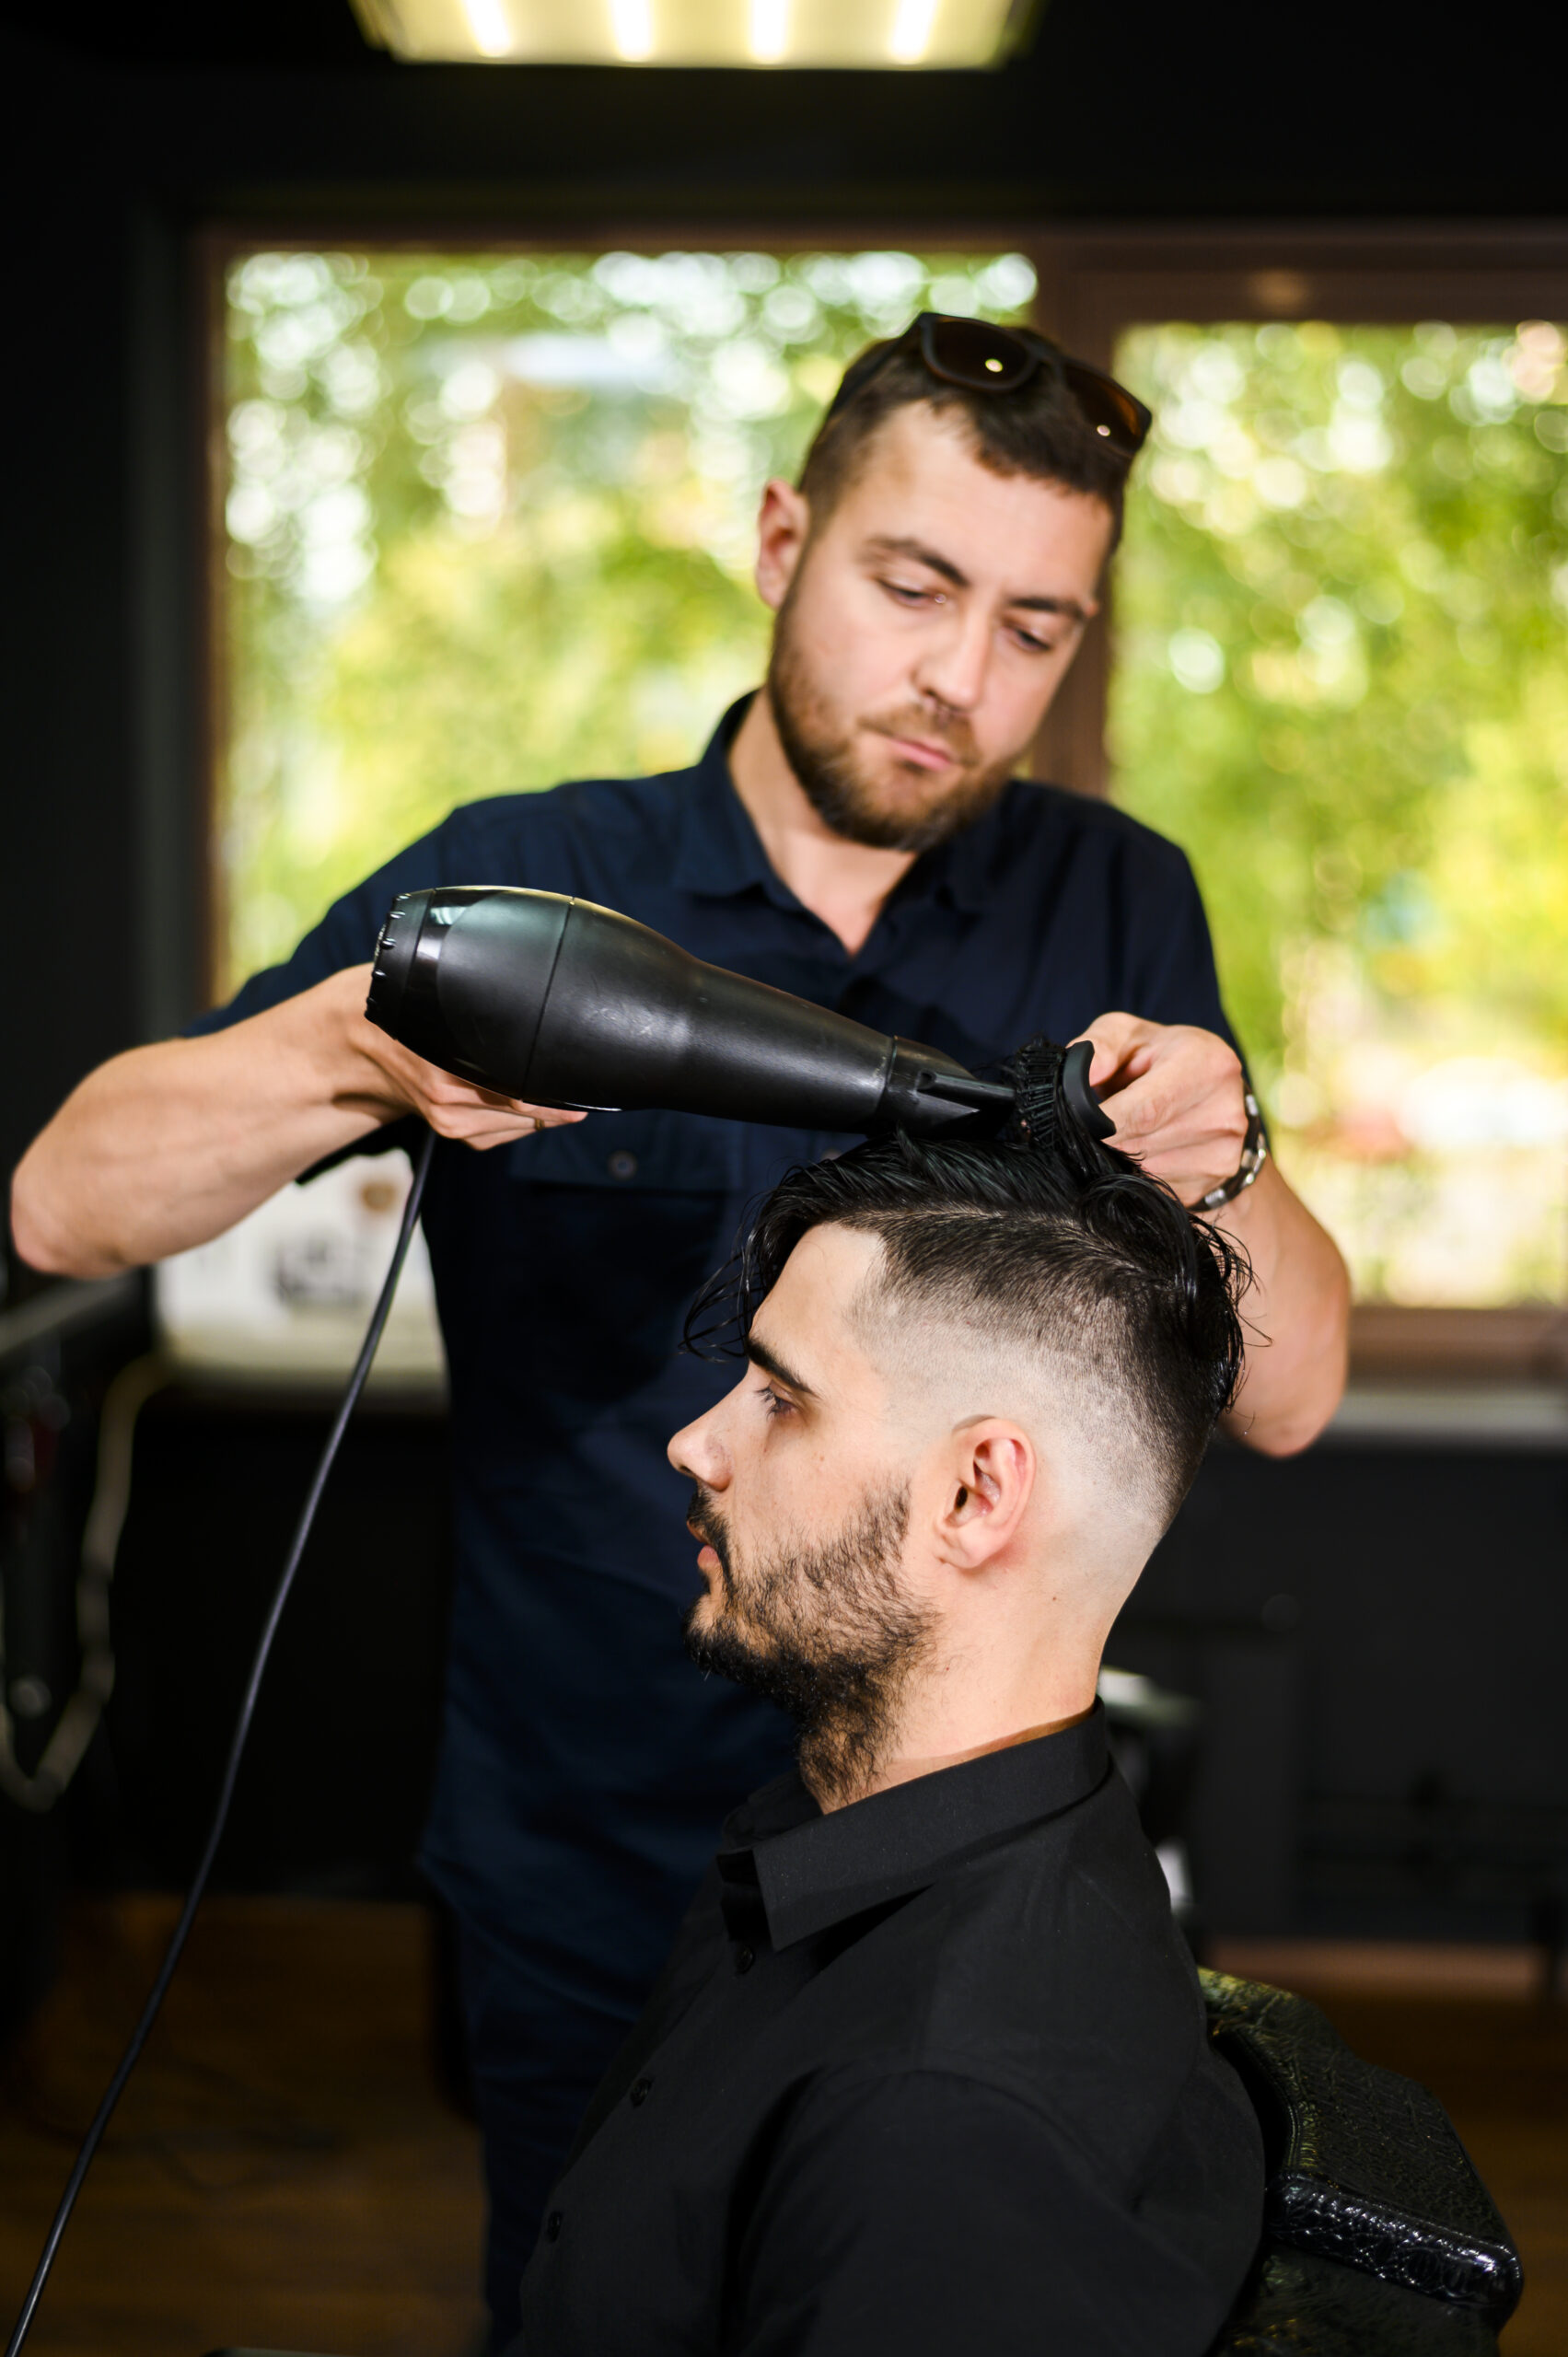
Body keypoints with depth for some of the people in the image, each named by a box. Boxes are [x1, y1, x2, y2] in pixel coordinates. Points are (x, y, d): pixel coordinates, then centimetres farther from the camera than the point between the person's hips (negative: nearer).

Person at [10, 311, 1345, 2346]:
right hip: (594, 1908, -1)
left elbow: (1287, 1394, -5)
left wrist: (1216, 1170, -26)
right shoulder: (520, 881, -8)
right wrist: (357, 1044, -32)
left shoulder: (1114, 906, -2)